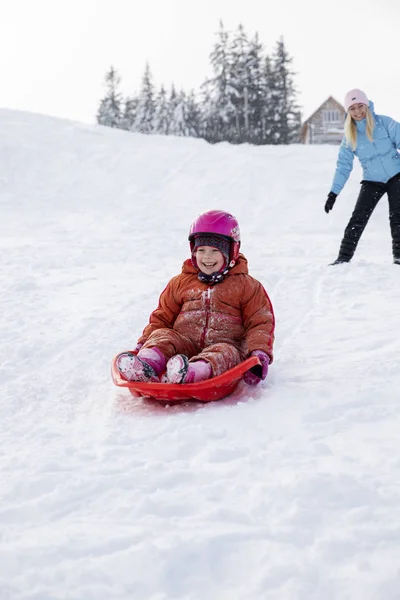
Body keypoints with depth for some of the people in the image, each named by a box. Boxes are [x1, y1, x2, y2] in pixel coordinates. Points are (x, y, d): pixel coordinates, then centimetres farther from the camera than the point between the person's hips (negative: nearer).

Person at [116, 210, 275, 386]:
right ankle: (146, 364, -57)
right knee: (162, 335, -25)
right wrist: (142, 344, 5)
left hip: (224, 344, -3)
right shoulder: (181, 282, 19)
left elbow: (261, 322, 5)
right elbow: (162, 317, 21)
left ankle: (188, 374, -68)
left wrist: (260, 353, -13)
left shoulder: (246, 285, 10)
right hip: (185, 343, 3)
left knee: (225, 353, -36)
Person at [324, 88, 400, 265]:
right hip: (372, 181, 2)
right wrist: (334, 192, -4)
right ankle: (344, 257, -3)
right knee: (357, 220, -8)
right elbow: (343, 165, 1)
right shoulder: (350, 135, -3)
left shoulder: (384, 123, -9)